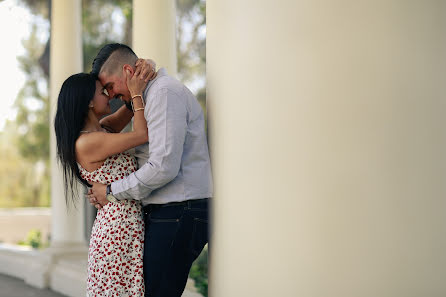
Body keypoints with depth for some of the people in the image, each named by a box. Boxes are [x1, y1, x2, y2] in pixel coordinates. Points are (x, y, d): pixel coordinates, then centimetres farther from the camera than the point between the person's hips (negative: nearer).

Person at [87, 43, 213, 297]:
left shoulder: (165, 92, -11)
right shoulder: (155, 93, 22)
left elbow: (164, 167, -20)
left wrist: (112, 192, -8)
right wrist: (105, 191, 9)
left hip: (177, 214, -10)